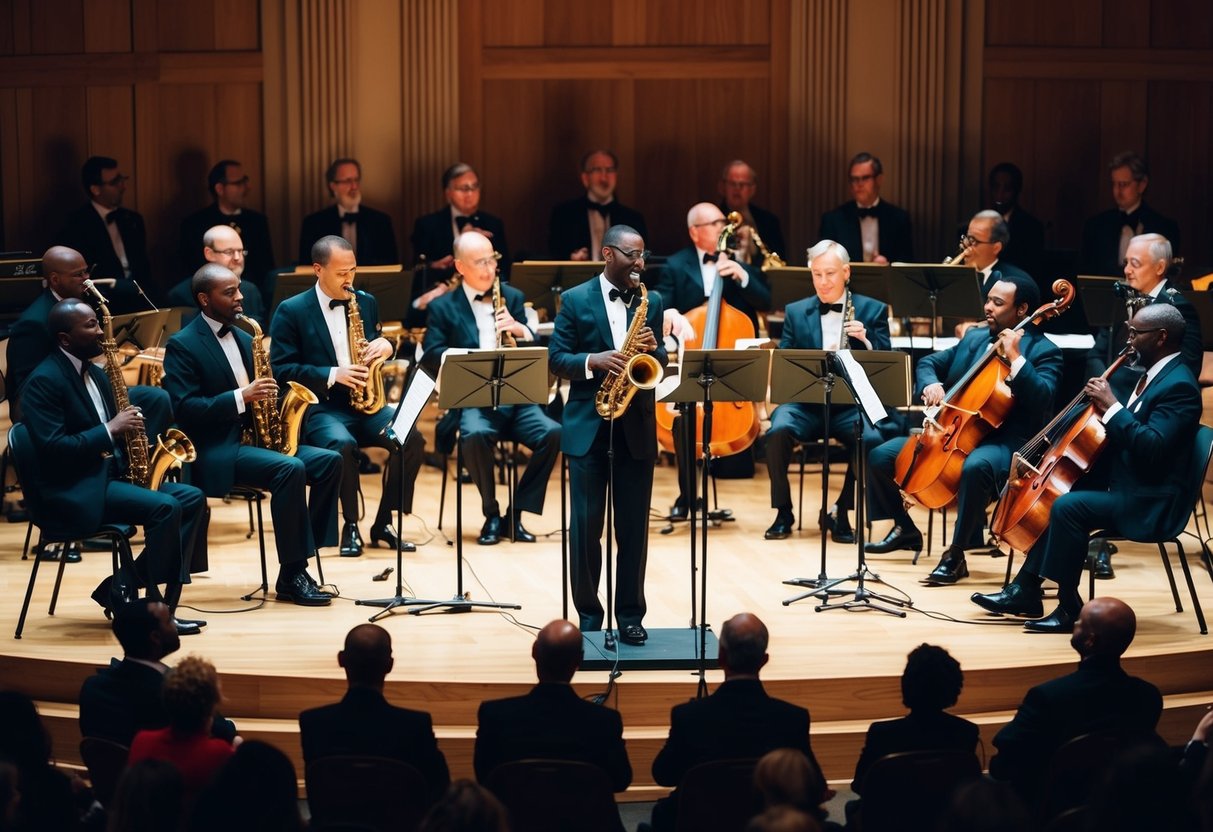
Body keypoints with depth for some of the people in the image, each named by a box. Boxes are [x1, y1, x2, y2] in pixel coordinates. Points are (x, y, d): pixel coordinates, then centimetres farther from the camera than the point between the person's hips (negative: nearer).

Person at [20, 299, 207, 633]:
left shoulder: (95, 373, 16)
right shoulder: (44, 381, -12)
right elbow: (52, 448, -21)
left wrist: (130, 428, 0)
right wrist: (110, 430, -19)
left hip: (112, 473, 9)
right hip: (74, 491, -9)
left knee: (192, 499, -8)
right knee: (165, 508, -27)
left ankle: (123, 588, -10)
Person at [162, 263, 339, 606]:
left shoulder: (244, 339, 18)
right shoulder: (182, 346, -5)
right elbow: (184, 409, -15)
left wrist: (272, 410, -1)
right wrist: (241, 397, -23)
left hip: (252, 438, 8)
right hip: (215, 451, -8)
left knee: (329, 461, -13)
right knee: (290, 468, -31)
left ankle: (301, 561, -11)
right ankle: (290, 576, -24)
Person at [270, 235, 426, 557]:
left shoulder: (366, 302, 13)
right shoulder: (291, 311, -1)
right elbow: (280, 370, -7)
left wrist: (386, 346, -3)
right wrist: (331, 375, -17)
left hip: (366, 403, 4)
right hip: (319, 409, -4)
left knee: (412, 438, -23)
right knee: (342, 444, -37)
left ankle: (383, 522, -9)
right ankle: (350, 526, -17)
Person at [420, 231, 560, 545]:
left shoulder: (512, 297, 17)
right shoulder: (443, 307, 7)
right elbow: (431, 357, -4)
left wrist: (519, 329, -8)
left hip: (516, 398, 3)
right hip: (472, 401, -3)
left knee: (552, 433, -25)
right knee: (475, 434, -36)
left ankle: (515, 515, -11)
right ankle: (491, 515, -14)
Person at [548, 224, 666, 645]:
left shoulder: (651, 302, 9)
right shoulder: (575, 300, 2)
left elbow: (660, 363, 9)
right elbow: (556, 359, -2)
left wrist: (651, 348, -13)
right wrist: (594, 361, -19)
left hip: (636, 428, 2)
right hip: (588, 427, -2)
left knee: (633, 527, 4)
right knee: (586, 526, 1)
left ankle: (630, 614, 12)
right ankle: (588, 613, 12)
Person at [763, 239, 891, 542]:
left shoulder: (873, 310, 10)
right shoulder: (795, 312, 14)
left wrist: (866, 341, -15)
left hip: (851, 404, -1)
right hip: (804, 402, 1)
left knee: (871, 439, -33)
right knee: (779, 429, -32)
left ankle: (841, 513, -11)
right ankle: (783, 513, -12)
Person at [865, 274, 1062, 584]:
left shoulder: (1042, 351, -4)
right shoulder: (974, 338, 16)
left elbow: (1042, 398, -19)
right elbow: (929, 363, 20)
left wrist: (1015, 358, -25)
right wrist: (930, 384, -3)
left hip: (1004, 443, -7)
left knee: (976, 466, -43)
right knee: (880, 455, -3)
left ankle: (956, 555, -29)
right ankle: (905, 529, 18)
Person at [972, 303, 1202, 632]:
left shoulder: (1179, 385, -18)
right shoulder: (1151, 375, 13)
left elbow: (1152, 447, -29)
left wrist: (1112, 405, -25)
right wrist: (1102, 407, 3)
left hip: (1147, 502, -11)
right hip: (1121, 483, 11)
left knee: (1067, 506, -26)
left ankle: (1069, 607, -17)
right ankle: (1026, 590, 8)